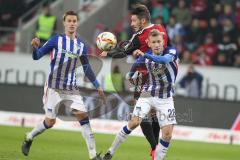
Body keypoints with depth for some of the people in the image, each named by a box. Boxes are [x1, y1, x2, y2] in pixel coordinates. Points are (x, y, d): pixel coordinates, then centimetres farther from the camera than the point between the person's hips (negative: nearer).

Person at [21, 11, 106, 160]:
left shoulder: (81, 45, 4)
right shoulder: (56, 40, -8)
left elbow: (87, 68, 15)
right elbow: (37, 56, -8)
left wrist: (98, 86, 13)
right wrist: (35, 47, -30)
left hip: (71, 88, 3)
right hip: (54, 87, -3)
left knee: (83, 116, -10)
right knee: (50, 122, -1)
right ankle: (29, 138, 28)